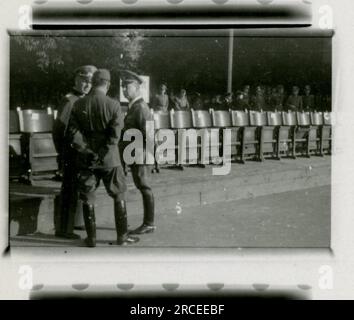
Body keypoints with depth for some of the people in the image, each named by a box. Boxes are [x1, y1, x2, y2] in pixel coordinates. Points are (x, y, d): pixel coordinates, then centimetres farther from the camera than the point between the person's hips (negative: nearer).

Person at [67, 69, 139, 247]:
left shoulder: (79, 104, -2)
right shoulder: (113, 105, -10)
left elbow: (73, 131, -6)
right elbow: (115, 134, -15)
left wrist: (87, 150, -6)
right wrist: (102, 154, -7)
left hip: (86, 159, 2)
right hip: (109, 159, -2)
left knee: (87, 198, 11)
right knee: (119, 196, 12)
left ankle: (91, 238, 15)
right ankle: (122, 237, 16)